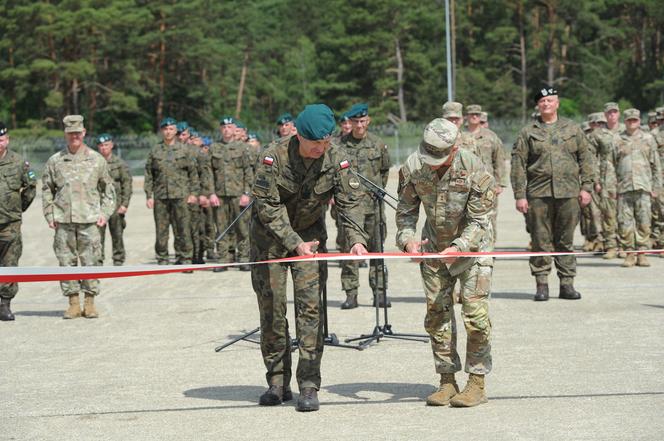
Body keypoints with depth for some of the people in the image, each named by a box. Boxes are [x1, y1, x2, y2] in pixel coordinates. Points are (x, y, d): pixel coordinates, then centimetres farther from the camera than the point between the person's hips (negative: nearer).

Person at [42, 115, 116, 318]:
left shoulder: (97, 160, 6)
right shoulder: (55, 161, 7)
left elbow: (108, 189, 12)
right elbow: (46, 189, 13)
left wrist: (105, 213, 2)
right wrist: (49, 215, 4)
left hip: (89, 220, -1)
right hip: (63, 221, 1)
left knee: (90, 262, -2)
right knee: (66, 262, 2)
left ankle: (90, 304, 7)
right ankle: (73, 304, 9)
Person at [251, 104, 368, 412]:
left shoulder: (336, 160, -13)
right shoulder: (273, 158, -23)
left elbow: (349, 202, -13)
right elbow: (268, 207, -23)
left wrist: (356, 239, -29)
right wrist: (295, 244, -30)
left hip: (310, 234, 2)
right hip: (269, 236, -1)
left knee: (310, 305, -10)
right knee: (271, 307, 0)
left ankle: (309, 387, -9)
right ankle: (277, 384, 11)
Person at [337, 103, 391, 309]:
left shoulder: (378, 144, 6)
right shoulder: (340, 145, 2)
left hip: (374, 204, 1)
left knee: (377, 248, 4)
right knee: (349, 248, -4)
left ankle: (379, 292, 12)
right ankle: (351, 294, 2)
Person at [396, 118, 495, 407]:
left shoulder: (474, 169, -24)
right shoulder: (413, 167, -14)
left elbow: (479, 221, -18)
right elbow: (406, 210, -2)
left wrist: (458, 248, -31)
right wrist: (407, 240, -20)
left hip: (472, 245, -4)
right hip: (434, 247, 4)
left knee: (475, 313, -10)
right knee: (436, 313, 3)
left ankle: (477, 383, -1)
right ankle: (447, 381, 12)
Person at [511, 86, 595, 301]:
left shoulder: (573, 129, 11)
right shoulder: (527, 133, 6)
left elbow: (585, 159, 12)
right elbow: (518, 165, 3)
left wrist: (586, 187, 3)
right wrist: (520, 195, -4)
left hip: (568, 193, 1)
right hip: (538, 194, -1)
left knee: (566, 241, 5)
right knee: (540, 241, 0)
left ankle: (567, 283, 11)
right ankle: (542, 284, 6)